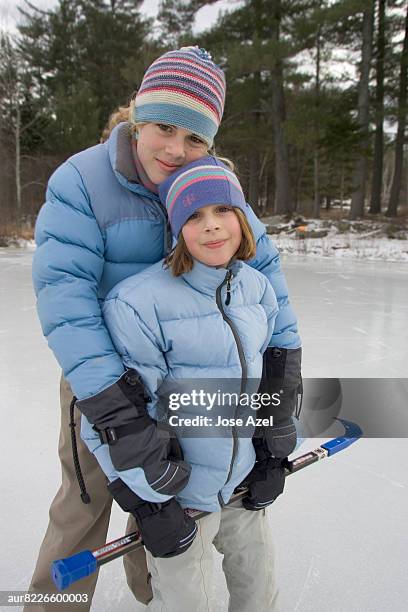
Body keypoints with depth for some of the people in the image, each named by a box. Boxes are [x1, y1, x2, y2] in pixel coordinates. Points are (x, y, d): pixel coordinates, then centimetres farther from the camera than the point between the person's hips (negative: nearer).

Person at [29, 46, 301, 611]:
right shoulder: (82, 179, -19)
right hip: (104, 369, -3)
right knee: (86, 501, 8)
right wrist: (111, 406, -36)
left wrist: (284, 351, -16)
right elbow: (63, 288, -28)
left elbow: (260, 259, -6)